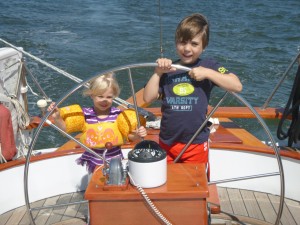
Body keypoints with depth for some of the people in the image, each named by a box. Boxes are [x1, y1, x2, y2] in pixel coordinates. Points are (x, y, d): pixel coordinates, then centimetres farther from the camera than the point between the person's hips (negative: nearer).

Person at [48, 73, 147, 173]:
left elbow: (128, 135, 1)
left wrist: (137, 135, -18)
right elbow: (66, 129, 0)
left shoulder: (118, 114, -8)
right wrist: (57, 118, -14)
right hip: (93, 161, 0)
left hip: (114, 159, 0)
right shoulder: (85, 114, -8)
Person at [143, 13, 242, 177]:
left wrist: (207, 73, -20)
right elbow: (148, 98, -4)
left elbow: (237, 86, -14)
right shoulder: (168, 69, 0)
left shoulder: (208, 66, -4)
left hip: (196, 145, -2)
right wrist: (158, 73, -13)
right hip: (166, 144, 2)